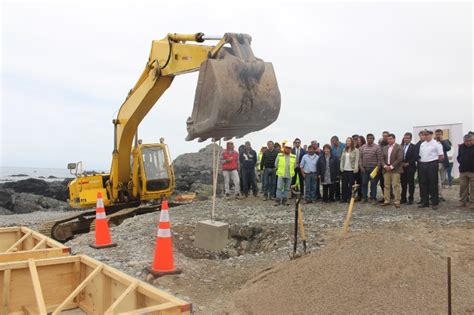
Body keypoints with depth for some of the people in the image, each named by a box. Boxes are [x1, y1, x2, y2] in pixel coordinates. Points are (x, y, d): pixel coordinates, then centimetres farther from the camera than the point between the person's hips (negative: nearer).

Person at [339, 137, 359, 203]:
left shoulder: (356, 150, -2)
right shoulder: (344, 150, 14)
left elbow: (356, 160, -7)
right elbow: (342, 159, 13)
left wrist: (355, 169, -13)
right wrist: (341, 167, 3)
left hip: (351, 170, -5)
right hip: (344, 170, 5)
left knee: (351, 184, 0)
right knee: (344, 184, 6)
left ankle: (350, 198, 7)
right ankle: (344, 198, 12)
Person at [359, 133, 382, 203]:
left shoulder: (377, 147, -2)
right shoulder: (363, 147, 8)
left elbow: (379, 158, -4)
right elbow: (360, 157, 8)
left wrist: (378, 167, -9)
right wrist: (361, 166, 0)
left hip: (373, 168, -3)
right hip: (364, 168, 3)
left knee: (373, 183, 2)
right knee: (364, 183, 6)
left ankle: (373, 198, 10)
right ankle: (365, 197, 15)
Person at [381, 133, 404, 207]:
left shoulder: (399, 147, -3)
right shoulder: (385, 148, 14)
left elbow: (400, 159, -10)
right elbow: (382, 158, 11)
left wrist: (391, 166, -14)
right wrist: (385, 166, -5)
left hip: (395, 169, -5)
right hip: (386, 169, 5)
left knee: (396, 186, -5)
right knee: (386, 186, 7)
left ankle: (397, 201, -1)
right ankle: (386, 201, 13)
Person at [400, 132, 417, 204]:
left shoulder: (413, 147, -3)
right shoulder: (401, 146, 10)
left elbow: (415, 157, -9)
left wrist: (408, 163, -14)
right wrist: (401, 163, -3)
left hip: (410, 167, -4)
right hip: (402, 167, 4)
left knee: (411, 183, 3)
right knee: (403, 183, 7)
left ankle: (410, 198, 10)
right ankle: (403, 198, 14)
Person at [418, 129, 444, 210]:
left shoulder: (436, 144, -5)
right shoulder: (422, 144, 12)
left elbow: (441, 157, -5)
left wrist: (433, 160, 2)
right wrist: (421, 161, 6)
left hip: (432, 165, -6)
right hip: (422, 165, 6)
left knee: (433, 184, 0)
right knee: (423, 184, 9)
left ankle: (434, 203, 9)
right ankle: (424, 202, 18)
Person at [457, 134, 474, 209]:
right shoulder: (461, 147, 8)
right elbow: (458, 157, 19)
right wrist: (461, 163, 8)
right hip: (463, 171, 4)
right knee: (463, 187, 9)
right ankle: (462, 201, 18)